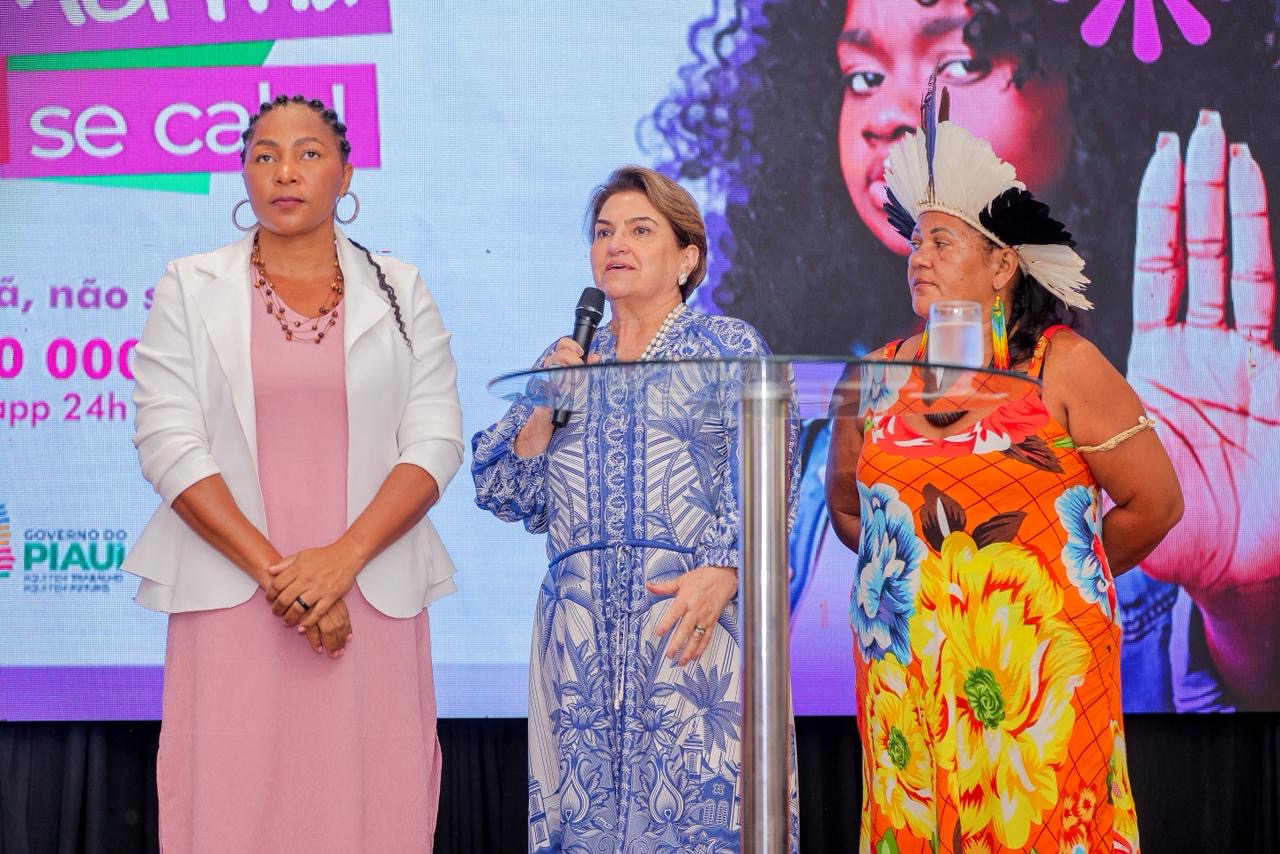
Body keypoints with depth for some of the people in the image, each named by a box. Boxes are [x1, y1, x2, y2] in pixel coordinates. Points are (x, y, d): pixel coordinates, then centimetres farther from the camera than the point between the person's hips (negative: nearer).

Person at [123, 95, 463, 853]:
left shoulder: (401, 293, 11)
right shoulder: (190, 289, 8)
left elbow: (436, 441, 2)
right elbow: (169, 443, -2)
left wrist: (341, 558, -13)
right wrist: (272, 568, -12)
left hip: (371, 600, 1)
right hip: (232, 604, -1)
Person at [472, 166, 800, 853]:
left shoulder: (729, 348, 8)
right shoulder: (566, 361, 19)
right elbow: (506, 496, 14)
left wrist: (723, 570, -20)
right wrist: (546, 403, 0)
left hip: (695, 615, -4)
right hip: (581, 632, 4)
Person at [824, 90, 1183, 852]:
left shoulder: (1062, 368, -4)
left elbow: (1154, 503, 0)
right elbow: (848, 510, 23)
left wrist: (1060, 580, 10)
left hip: (1037, 682, -3)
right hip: (904, 682, 4)